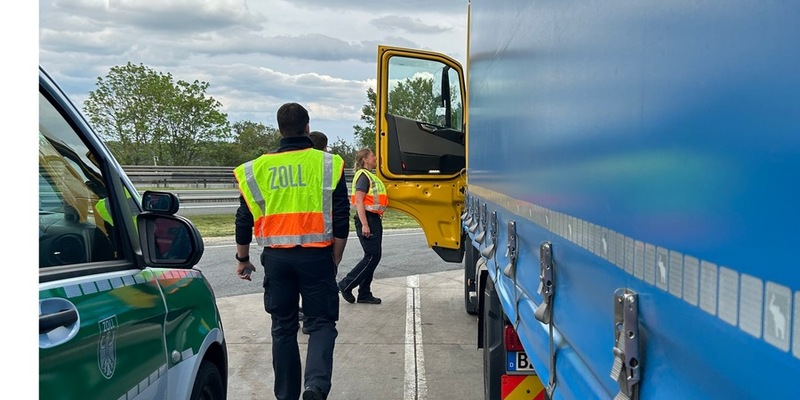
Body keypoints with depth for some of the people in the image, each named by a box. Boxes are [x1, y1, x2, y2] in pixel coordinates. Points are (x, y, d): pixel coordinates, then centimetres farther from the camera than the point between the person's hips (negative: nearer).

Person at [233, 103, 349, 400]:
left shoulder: (257, 168, 4)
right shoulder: (329, 164, -2)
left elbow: (244, 220, 8)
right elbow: (341, 220, -3)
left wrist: (242, 259, 21)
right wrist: (334, 260, 8)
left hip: (276, 258, 2)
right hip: (315, 256, -2)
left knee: (283, 327, 15)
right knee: (321, 322, 7)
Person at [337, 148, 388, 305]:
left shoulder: (371, 176, 18)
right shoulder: (363, 176, -11)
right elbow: (359, 201, -19)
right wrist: (364, 224, -24)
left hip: (374, 219, 10)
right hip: (367, 219, -10)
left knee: (373, 257, 10)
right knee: (372, 256, -9)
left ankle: (364, 294, 14)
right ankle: (346, 285, -1)